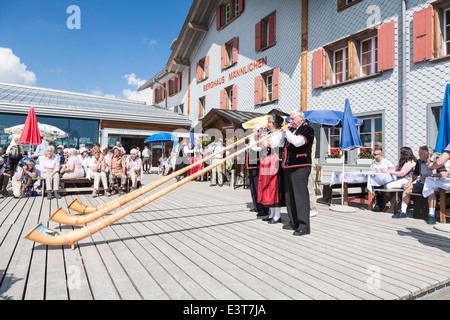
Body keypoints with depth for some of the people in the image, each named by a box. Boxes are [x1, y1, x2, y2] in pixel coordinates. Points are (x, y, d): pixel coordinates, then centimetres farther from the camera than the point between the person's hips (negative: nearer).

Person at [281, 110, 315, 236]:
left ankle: (304, 226, -3)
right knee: (290, 195, 13)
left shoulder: (307, 129, -7)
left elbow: (297, 142, -24)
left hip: (300, 167, -9)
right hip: (288, 167, 9)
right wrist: (286, 129, 18)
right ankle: (293, 222, 25)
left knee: (301, 195, -9)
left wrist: (287, 131, -10)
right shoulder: (292, 129, 18)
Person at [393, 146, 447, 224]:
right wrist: (409, 182, -3)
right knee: (407, 187, -10)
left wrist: (428, 176, -26)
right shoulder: (419, 162, 9)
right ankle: (403, 211, -9)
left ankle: (431, 214, -37)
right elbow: (415, 175, 16)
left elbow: (444, 174, -22)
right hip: (422, 183, 7)